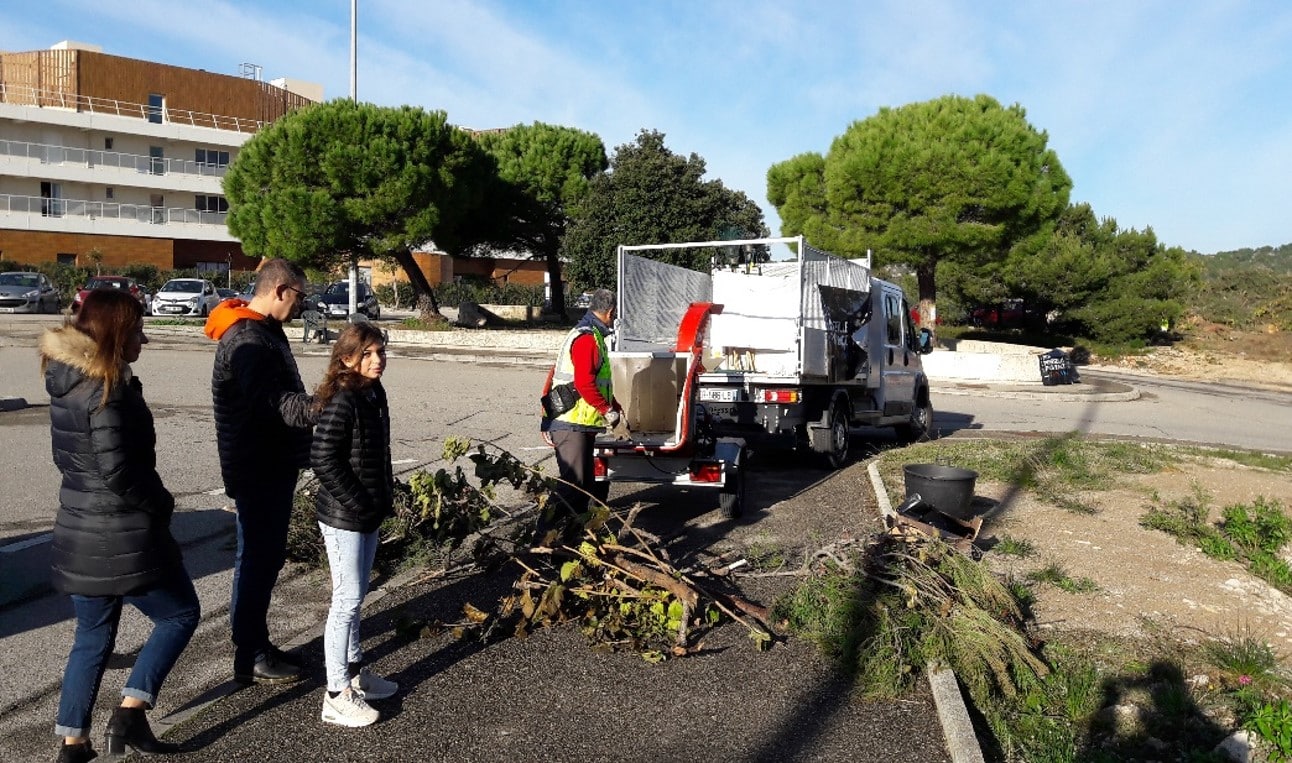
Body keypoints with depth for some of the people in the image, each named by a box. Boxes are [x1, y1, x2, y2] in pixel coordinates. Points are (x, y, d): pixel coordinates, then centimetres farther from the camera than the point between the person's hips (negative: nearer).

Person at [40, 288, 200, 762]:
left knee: (93, 638, 19)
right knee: (181, 614, 10)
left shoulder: (67, 384, 8)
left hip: (79, 532, 8)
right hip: (123, 536, -8)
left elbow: (68, 458, 15)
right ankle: (131, 711, 6)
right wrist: (161, 504, -6)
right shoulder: (107, 393, -20)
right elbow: (119, 472, -23)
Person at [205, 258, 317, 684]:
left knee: (265, 556, 17)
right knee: (257, 558, 0)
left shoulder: (266, 331, 14)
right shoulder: (246, 339, -19)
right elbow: (273, 404, -30)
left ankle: (256, 644, 31)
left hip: (274, 465, 10)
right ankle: (251, 660, 12)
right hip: (258, 470, -10)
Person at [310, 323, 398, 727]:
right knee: (347, 599, -1)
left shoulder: (374, 393, 7)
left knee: (356, 596, 19)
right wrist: (358, 503, -18)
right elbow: (323, 460, -22)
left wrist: (386, 496, 12)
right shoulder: (341, 401, -20)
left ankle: (354, 671, 34)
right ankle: (337, 696, 11)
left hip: (368, 513, 9)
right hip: (343, 516, -8)